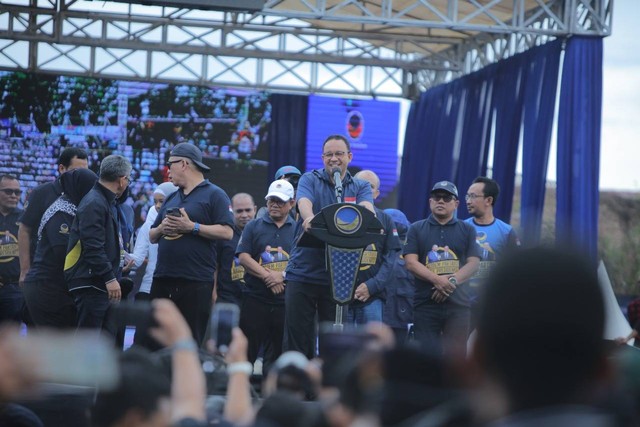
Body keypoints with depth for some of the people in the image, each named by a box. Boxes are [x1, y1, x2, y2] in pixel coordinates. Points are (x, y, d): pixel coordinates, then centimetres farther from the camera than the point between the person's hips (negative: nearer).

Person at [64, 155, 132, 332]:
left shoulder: (106, 202, 17)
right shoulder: (94, 204, -16)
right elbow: (93, 247, -23)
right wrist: (110, 278, -25)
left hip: (100, 283, 11)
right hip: (90, 283, -11)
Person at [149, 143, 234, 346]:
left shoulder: (214, 195, 0)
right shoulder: (171, 199, 22)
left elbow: (227, 232, -11)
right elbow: (152, 236, 25)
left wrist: (191, 227, -15)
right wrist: (161, 228, 2)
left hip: (196, 282, -7)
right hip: (163, 279, 7)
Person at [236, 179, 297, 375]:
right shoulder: (254, 226, 9)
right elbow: (243, 257, -2)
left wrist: (283, 275, -14)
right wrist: (268, 276, -14)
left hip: (286, 300, 1)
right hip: (255, 298, 0)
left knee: (278, 352, 5)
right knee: (247, 349, -2)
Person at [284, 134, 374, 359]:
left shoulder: (361, 187, 11)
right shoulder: (310, 180, 6)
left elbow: (367, 208, -11)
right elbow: (304, 202, -16)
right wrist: (309, 217, -40)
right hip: (303, 272, -1)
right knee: (296, 338, -1)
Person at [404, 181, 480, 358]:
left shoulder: (467, 230, 14)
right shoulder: (416, 229, 11)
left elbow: (473, 263, 4)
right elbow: (411, 263, 0)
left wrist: (451, 281, -13)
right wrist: (437, 280, -16)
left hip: (458, 305, 1)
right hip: (426, 303, -1)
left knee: (456, 355, -3)